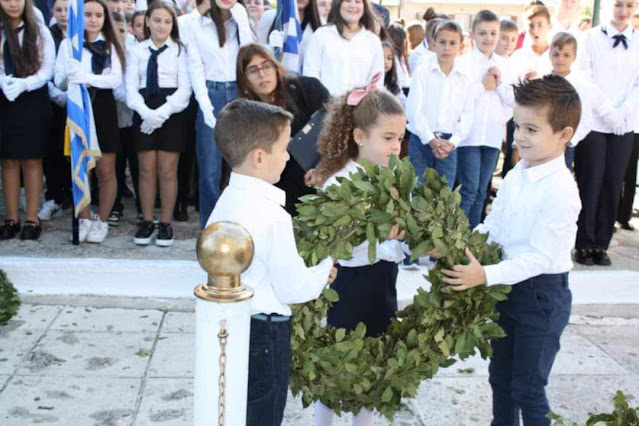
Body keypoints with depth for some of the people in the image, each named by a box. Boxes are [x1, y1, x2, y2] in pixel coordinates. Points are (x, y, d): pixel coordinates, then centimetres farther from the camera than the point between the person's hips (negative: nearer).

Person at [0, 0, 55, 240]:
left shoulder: (39, 31, 2)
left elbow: (48, 69, -4)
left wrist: (23, 84, -19)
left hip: (33, 101, -2)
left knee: (32, 160, 0)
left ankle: (32, 220, 4)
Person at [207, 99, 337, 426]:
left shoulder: (225, 202, 2)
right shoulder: (272, 216, -25)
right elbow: (294, 289, -20)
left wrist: (310, 273, 7)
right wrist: (325, 270, -2)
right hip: (263, 334, -8)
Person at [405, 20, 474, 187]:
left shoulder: (464, 79, 6)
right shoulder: (422, 72, 1)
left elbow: (466, 116, 3)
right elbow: (413, 110, -6)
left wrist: (452, 143, -11)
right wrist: (431, 140, -13)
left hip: (449, 144, 2)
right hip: (421, 140, -2)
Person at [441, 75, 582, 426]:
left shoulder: (561, 191, -23)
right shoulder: (516, 176, 1)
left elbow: (539, 257, -26)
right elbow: (492, 225, 9)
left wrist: (486, 275, -31)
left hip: (541, 295, -8)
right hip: (508, 286, 8)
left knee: (527, 389, 4)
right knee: (500, 375, 22)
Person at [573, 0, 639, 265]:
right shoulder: (592, 37, 1)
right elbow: (584, 79, -6)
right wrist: (608, 112, -15)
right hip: (592, 123, -3)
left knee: (612, 186, 4)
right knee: (589, 184, -1)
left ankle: (601, 245, 13)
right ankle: (584, 244, 8)